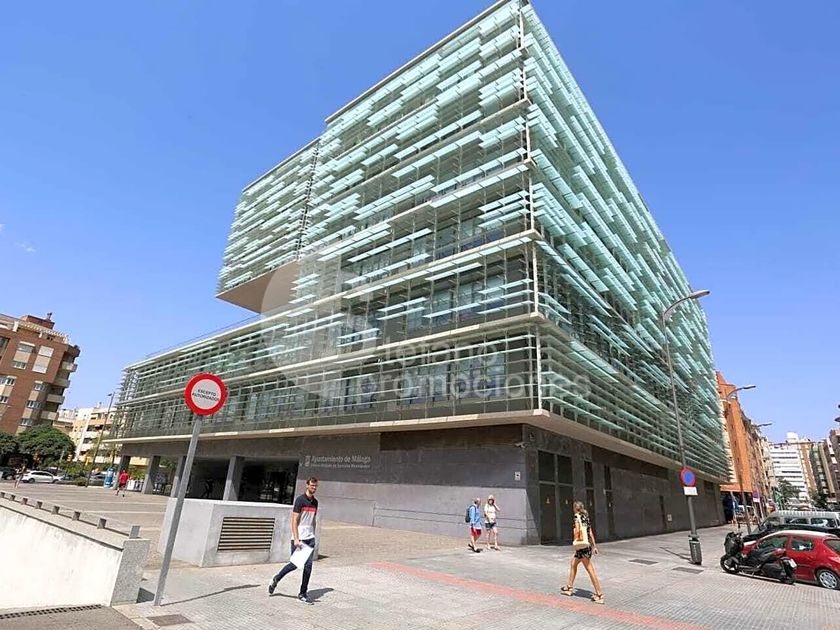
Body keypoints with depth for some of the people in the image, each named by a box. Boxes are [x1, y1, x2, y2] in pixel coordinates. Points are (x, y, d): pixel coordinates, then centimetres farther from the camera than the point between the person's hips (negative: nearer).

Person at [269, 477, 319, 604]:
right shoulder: (300, 500, -11)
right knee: (294, 564, -1)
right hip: (299, 538, -6)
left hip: (310, 538, 6)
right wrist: (296, 539, -19)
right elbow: (294, 520, -14)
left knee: (308, 566, 3)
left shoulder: (315, 502, 10)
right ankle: (276, 579, 25)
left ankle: (303, 593, 14)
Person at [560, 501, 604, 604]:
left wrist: (575, 541, -5)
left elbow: (577, 530, -19)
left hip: (582, 545, -9)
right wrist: (594, 546, 17)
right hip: (588, 545, 9)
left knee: (590, 569, -3)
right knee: (573, 564, 18)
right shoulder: (585, 517, 12)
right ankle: (569, 587, 27)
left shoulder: (577, 516, -10)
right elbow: (591, 533, 14)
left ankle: (599, 594, -1)